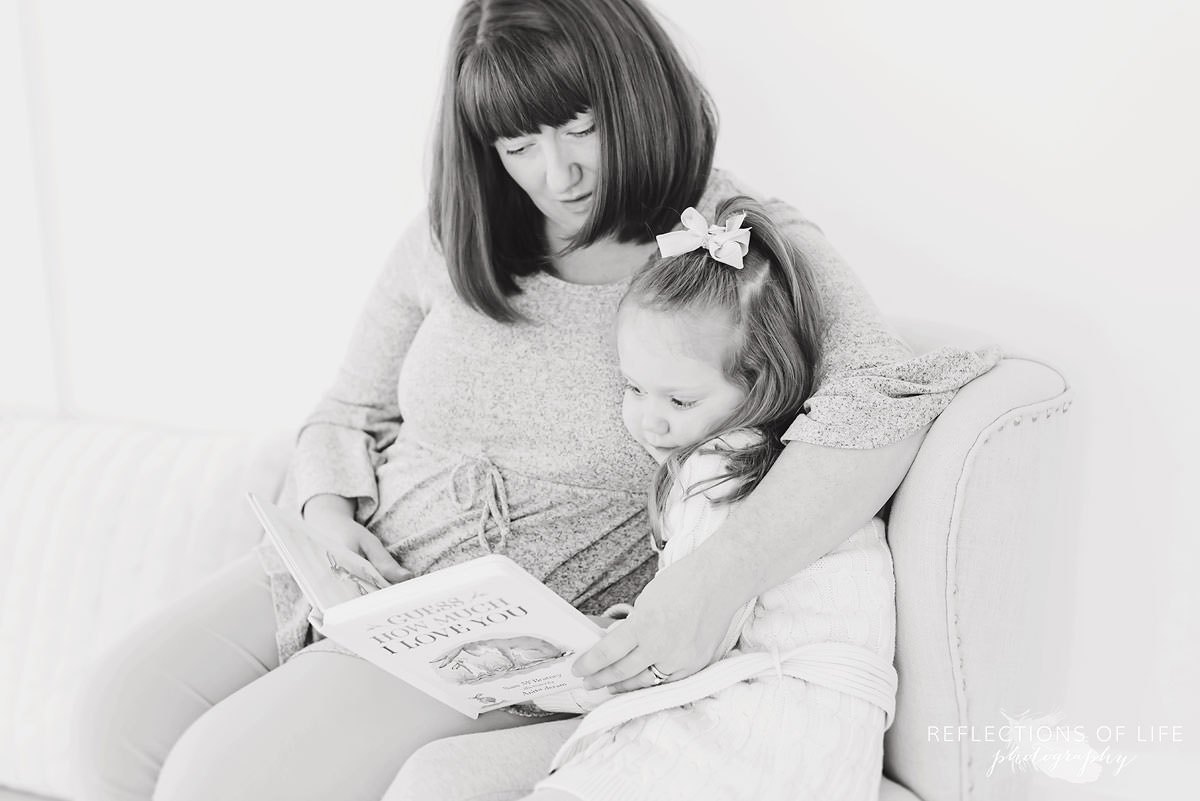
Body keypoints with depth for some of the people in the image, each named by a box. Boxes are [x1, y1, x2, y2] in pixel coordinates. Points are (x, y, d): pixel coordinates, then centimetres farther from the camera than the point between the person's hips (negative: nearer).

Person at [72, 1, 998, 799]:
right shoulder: (451, 236, 6)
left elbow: (879, 405, -25)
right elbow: (350, 413, 16)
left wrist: (717, 576, -37)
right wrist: (329, 512, -6)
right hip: (358, 568, 6)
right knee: (115, 726, -8)